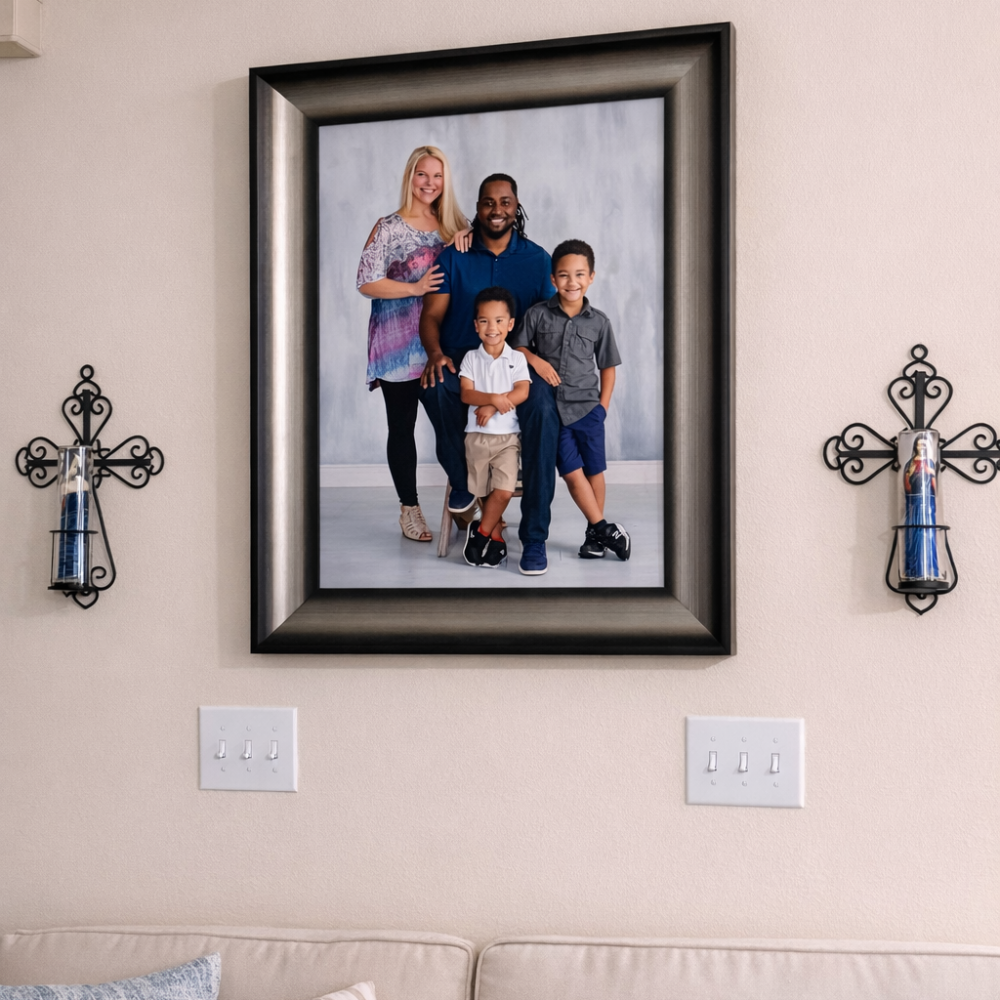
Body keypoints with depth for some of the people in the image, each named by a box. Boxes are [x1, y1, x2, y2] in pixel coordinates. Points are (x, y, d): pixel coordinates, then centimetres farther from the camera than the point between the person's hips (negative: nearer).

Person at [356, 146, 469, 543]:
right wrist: (415, 288, -17)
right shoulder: (389, 228, -4)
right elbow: (366, 282, -8)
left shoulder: (453, 225, 8)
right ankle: (409, 508, 15)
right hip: (399, 344, -3)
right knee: (402, 427, 4)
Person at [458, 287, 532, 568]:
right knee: (485, 491, 3)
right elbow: (466, 394, -6)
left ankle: (481, 531, 3)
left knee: (504, 490, -14)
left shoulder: (517, 358, 4)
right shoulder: (471, 358, 5)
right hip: (477, 435, 1)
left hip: (507, 436, -1)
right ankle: (496, 537, 17)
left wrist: (492, 406, -18)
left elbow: (522, 392, -8)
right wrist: (493, 398, -23)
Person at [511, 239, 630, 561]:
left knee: (594, 470, 6)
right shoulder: (537, 315, -1)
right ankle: (606, 529, 7)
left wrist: (604, 404, 2)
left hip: (588, 406, 1)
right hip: (552, 407, -1)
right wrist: (535, 360, -11)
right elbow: (517, 346, 8)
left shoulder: (599, 322, 2)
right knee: (571, 472, -3)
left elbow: (607, 366, 8)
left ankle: (595, 533, 18)